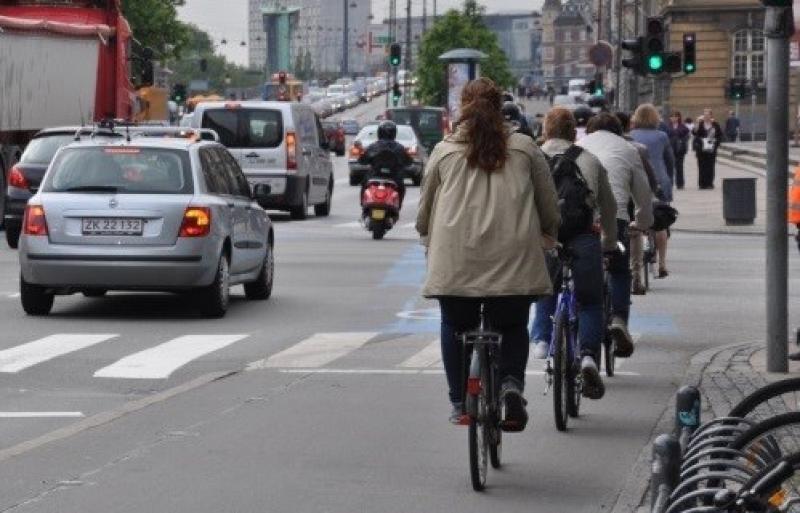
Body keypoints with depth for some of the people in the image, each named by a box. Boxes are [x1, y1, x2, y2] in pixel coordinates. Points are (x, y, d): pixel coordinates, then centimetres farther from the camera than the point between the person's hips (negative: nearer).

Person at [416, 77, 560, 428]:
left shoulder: (444, 151, 10)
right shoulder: (525, 148, 10)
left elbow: (424, 210, 15)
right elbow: (550, 203, 13)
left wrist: (427, 236, 33)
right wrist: (548, 235, 30)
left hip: (456, 256, 0)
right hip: (513, 256, 0)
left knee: (455, 327, 16)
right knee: (513, 326, 14)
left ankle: (459, 403, 12)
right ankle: (511, 383, -11)